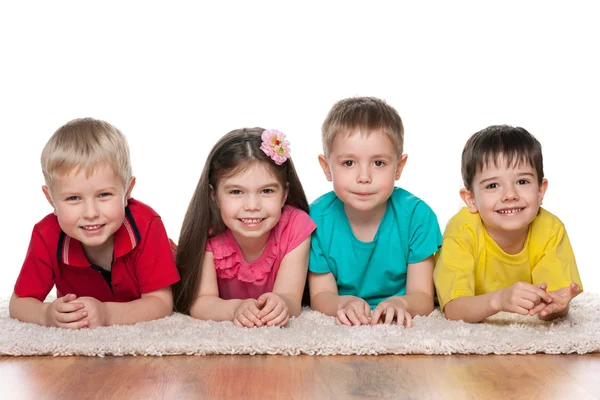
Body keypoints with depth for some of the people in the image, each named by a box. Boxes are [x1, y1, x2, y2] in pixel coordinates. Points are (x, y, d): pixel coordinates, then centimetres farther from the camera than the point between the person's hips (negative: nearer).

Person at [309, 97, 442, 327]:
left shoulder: (417, 215, -11)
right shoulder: (318, 217, -10)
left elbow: (423, 297, -10)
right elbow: (320, 295, -6)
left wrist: (400, 303, -33)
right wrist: (344, 304, -29)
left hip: (400, 327, 0)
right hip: (340, 327, 0)